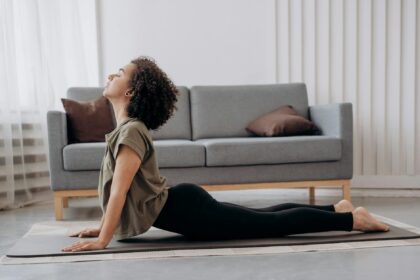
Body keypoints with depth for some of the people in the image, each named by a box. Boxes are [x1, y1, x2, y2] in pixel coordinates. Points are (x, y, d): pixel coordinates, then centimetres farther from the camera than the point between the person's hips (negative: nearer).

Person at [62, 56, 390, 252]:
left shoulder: (131, 131, -19)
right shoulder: (126, 128, 11)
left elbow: (120, 190, -24)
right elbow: (116, 189, 18)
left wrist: (102, 240, -19)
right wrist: (102, 227, 18)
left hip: (186, 210, -9)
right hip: (184, 203, 9)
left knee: (272, 223, -2)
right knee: (264, 216, 18)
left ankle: (352, 219, 7)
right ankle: (337, 209, 28)